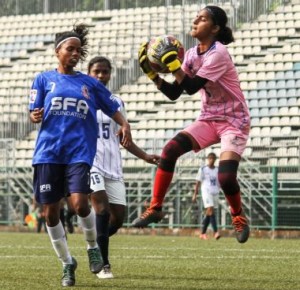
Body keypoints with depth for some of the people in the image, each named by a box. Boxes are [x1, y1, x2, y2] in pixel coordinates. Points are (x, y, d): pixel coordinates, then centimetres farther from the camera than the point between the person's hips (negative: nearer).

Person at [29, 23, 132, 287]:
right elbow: (35, 114, 9)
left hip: (80, 151, -1)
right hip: (48, 151, 1)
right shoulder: (44, 79, 11)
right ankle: (67, 263, 16)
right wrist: (35, 116, -15)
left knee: (80, 202, -20)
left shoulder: (90, 83, 13)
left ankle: (93, 246, 8)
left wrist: (124, 124, -6)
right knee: (50, 211, -1)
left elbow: (112, 108, 15)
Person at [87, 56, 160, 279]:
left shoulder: (117, 103, 15)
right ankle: (104, 264, -16)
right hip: (89, 162, -5)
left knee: (118, 216, 1)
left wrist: (145, 156, 9)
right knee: (102, 208, -21)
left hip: (113, 166, 5)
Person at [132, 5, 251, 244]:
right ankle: (155, 208, -6)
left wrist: (173, 64, -31)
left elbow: (192, 87, -26)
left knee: (226, 177, -20)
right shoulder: (192, 54, 3)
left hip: (233, 121, -7)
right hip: (209, 119, 7)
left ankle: (239, 217, 11)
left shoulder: (218, 53, -19)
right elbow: (174, 93, 3)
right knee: (170, 150, -14)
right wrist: (152, 73, -7)